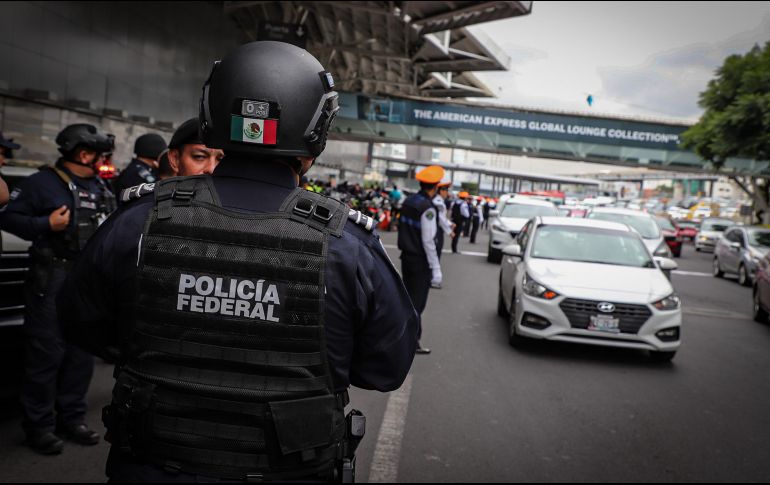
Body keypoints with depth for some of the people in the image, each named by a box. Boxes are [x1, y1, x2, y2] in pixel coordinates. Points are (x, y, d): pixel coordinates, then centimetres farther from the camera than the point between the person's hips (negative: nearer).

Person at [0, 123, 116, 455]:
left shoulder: (100, 188, 15)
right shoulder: (44, 183, -6)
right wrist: (46, 224, -18)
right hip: (52, 281, -6)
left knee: (83, 353, 11)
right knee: (47, 354, -1)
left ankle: (72, 418, 24)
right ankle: (39, 425, 11)